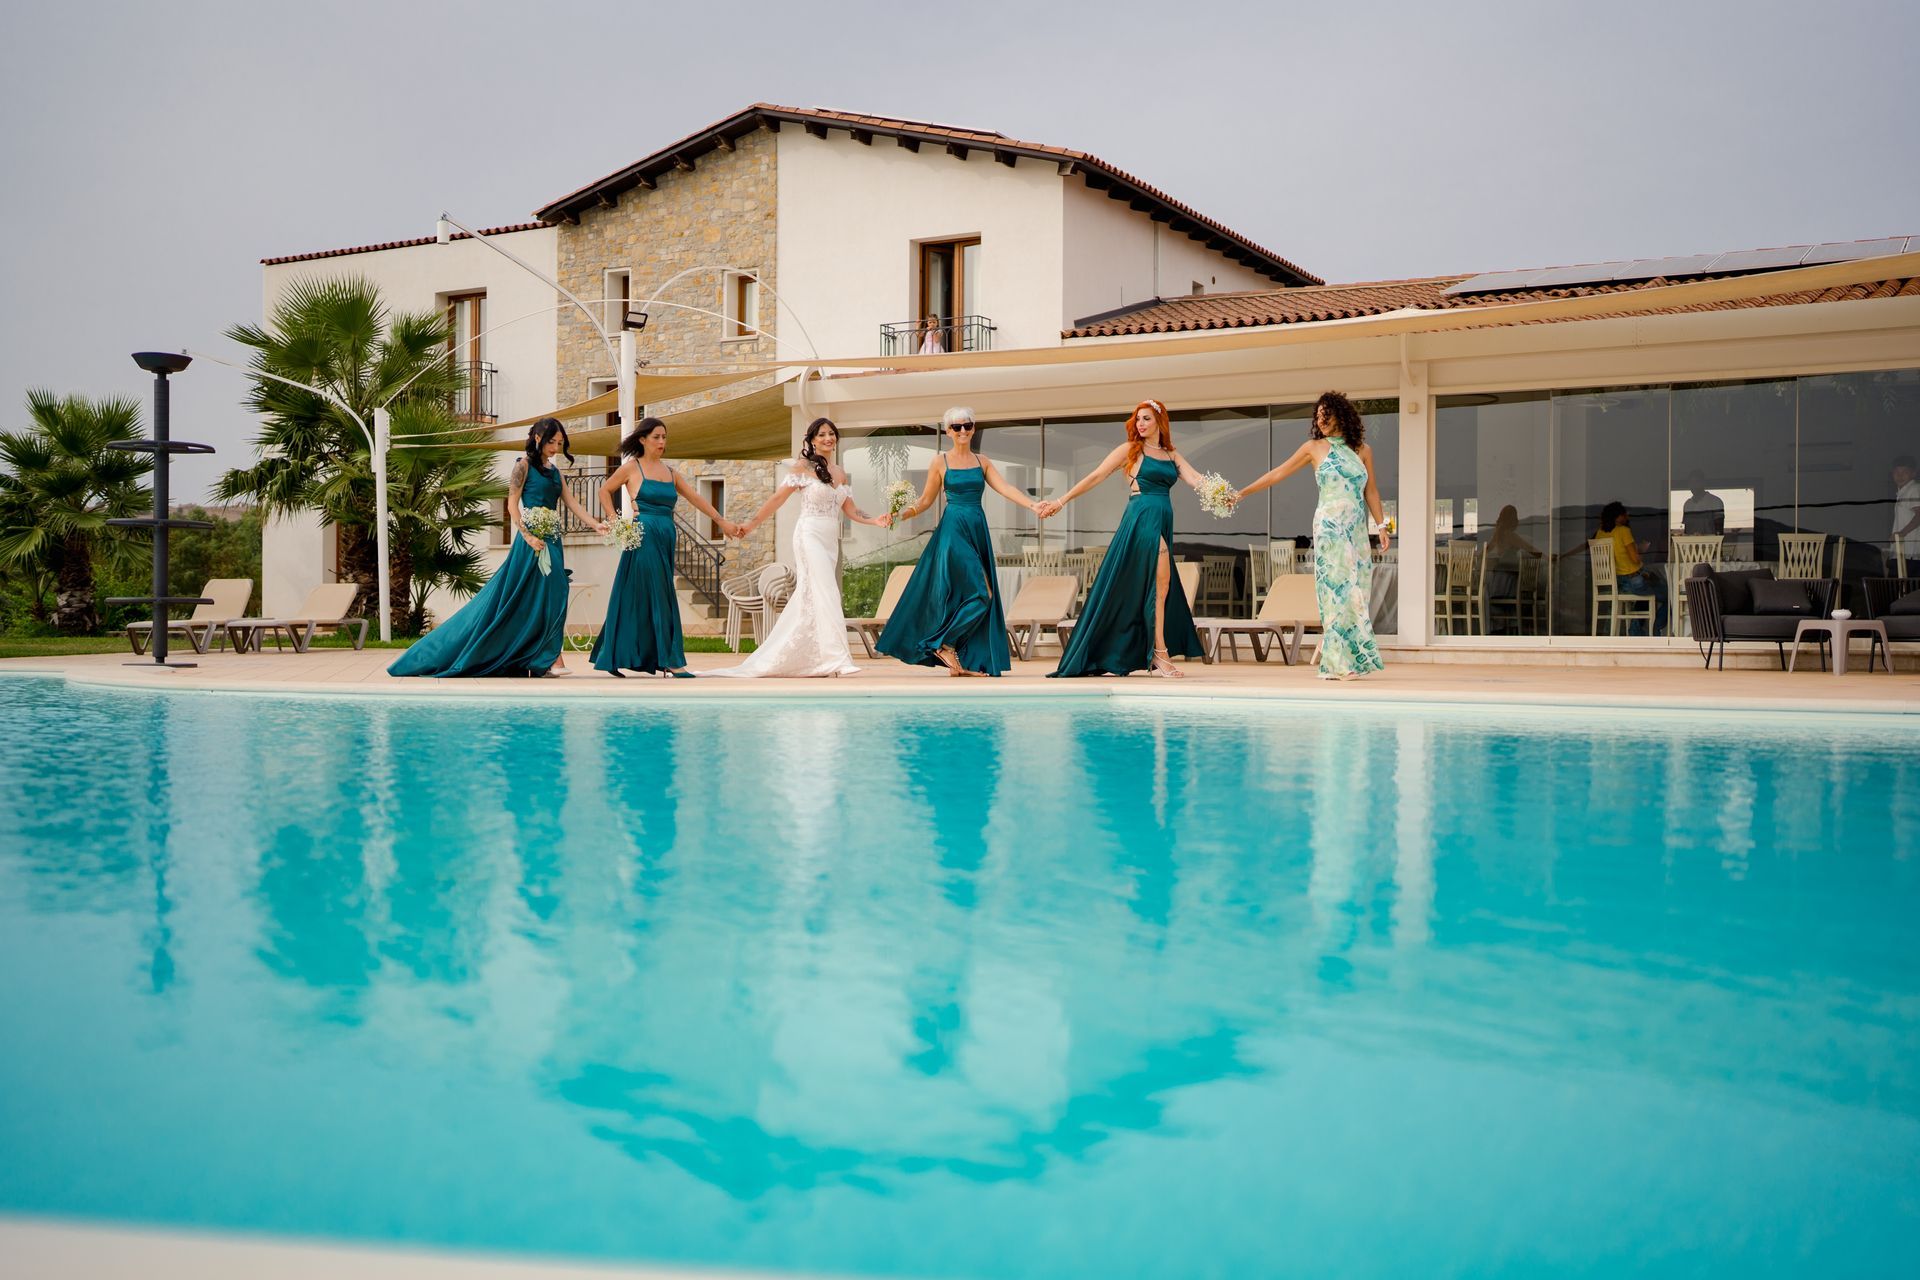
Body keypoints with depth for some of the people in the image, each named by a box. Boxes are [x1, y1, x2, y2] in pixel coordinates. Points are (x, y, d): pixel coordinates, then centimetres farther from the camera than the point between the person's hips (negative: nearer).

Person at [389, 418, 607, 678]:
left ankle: (550, 659, 3)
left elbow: (571, 502, 14)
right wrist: (528, 536, -18)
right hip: (531, 540, -7)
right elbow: (512, 505, -8)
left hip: (552, 540, 7)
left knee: (552, 597, 2)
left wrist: (595, 524, 2)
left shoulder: (553, 470, 17)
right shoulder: (524, 465, -3)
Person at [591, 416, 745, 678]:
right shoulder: (632, 467, 1)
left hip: (665, 538, 6)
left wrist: (722, 521, 9)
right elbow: (605, 491, 9)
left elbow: (696, 499, 14)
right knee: (658, 597, -9)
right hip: (644, 536, -6)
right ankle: (671, 661, -9)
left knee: (638, 598, 8)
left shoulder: (670, 472, 16)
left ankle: (613, 658, 15)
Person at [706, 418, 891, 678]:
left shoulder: (840, 474, 16)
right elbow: (776, 500, -2)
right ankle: (836, 658, -17)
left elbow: (851, 510, 14)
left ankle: (786, 659, 16)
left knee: (808, 598, 8)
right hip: (811, 536, -7)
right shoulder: (803, 467, -1)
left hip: (830, 541, 7)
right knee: (826, 595, -14)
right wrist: (750, 526, -5)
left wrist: (875, 520, -2)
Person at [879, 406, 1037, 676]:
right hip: (954, 529, -4)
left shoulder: (983, 462, 11)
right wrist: (903, 514, -12)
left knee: (970, 595, 4)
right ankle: (944, 644, 0)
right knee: (980, 593, -13)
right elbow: (926, 500, 5)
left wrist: (1032, 505, -14)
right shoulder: (941, 462, 2)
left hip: (978, 530, 5)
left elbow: (1005, 488, 1)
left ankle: (966, 661, 9)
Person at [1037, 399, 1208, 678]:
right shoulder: (1130, 450, 4)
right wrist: (1061, 500, -4)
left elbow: (1195, 479, 5)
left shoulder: (1171, 455, 18)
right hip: (1142, 518, -6)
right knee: (1160, 582, -19)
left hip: (1163, 523, 6)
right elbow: (1096, 477, 1)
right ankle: (1160, 654, -17)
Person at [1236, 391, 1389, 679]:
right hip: (1330, 527, -3)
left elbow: (1371, 491, 16)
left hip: (1357, 530, 4)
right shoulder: (1314, 447, 6)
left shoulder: (1363, 449, 11)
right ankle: (1340, 663, -9)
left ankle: (1342, 662, 4)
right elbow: (1278, 474, 8)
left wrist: (1382, 526, 10)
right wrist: (1242, 493, 5)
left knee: (1357, 591, 0)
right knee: (1340, 589, -10)